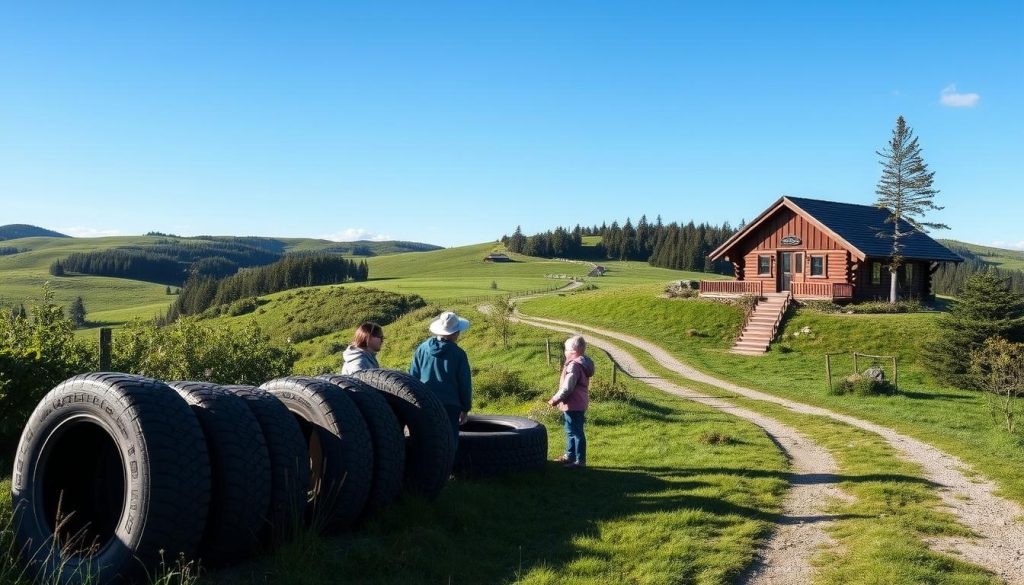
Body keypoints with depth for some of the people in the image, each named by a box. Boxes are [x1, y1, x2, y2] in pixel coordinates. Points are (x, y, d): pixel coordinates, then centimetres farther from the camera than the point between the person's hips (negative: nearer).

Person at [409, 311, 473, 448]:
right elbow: (465, 384, -2)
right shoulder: (458, 354, -7)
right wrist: (465, 408, 10)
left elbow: (412, 378, 7)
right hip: (450, 406, -3)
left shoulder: (422, 349, 1)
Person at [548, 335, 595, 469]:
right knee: (571, 431, 21)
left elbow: (567, 388, -24)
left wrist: (555, 399, -12)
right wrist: (559, 399, 18)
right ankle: (569, 456, 32)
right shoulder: (581, 363, 12)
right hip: (578, 403, 11)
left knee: (576, 432, -3)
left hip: (573, 405, -11)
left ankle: (580, 460, 3)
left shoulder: (574, 365, -21)